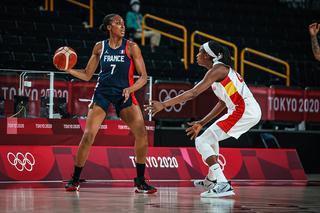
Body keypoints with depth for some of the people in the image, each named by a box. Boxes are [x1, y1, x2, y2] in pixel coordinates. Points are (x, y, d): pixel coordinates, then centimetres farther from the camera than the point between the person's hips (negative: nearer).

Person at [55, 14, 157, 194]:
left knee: (141, 133, -16)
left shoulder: (131, 47, -1)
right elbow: (87, 75, 12)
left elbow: (143, 77, -2)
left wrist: (130, 89, -19)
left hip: (125, 95, 0)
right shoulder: (100, 47, 5)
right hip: (102, 94, 1)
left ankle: (140, 181, -4)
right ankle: (75, 180, 3)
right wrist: (68, 69, -4)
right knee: (88, 135, -11)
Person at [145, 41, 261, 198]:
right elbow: (222, 103, 26)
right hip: (251, 111, 10)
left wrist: (163, 105, -18)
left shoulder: (217, 70, -9)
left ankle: (223, 185, -22)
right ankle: (212, 179, 42)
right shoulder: (223, 70, 21)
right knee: (211, 136, 31)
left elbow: (193, 93, -17)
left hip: (243, 111, -10)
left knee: (202, 142, -11)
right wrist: (201, 123, 27)